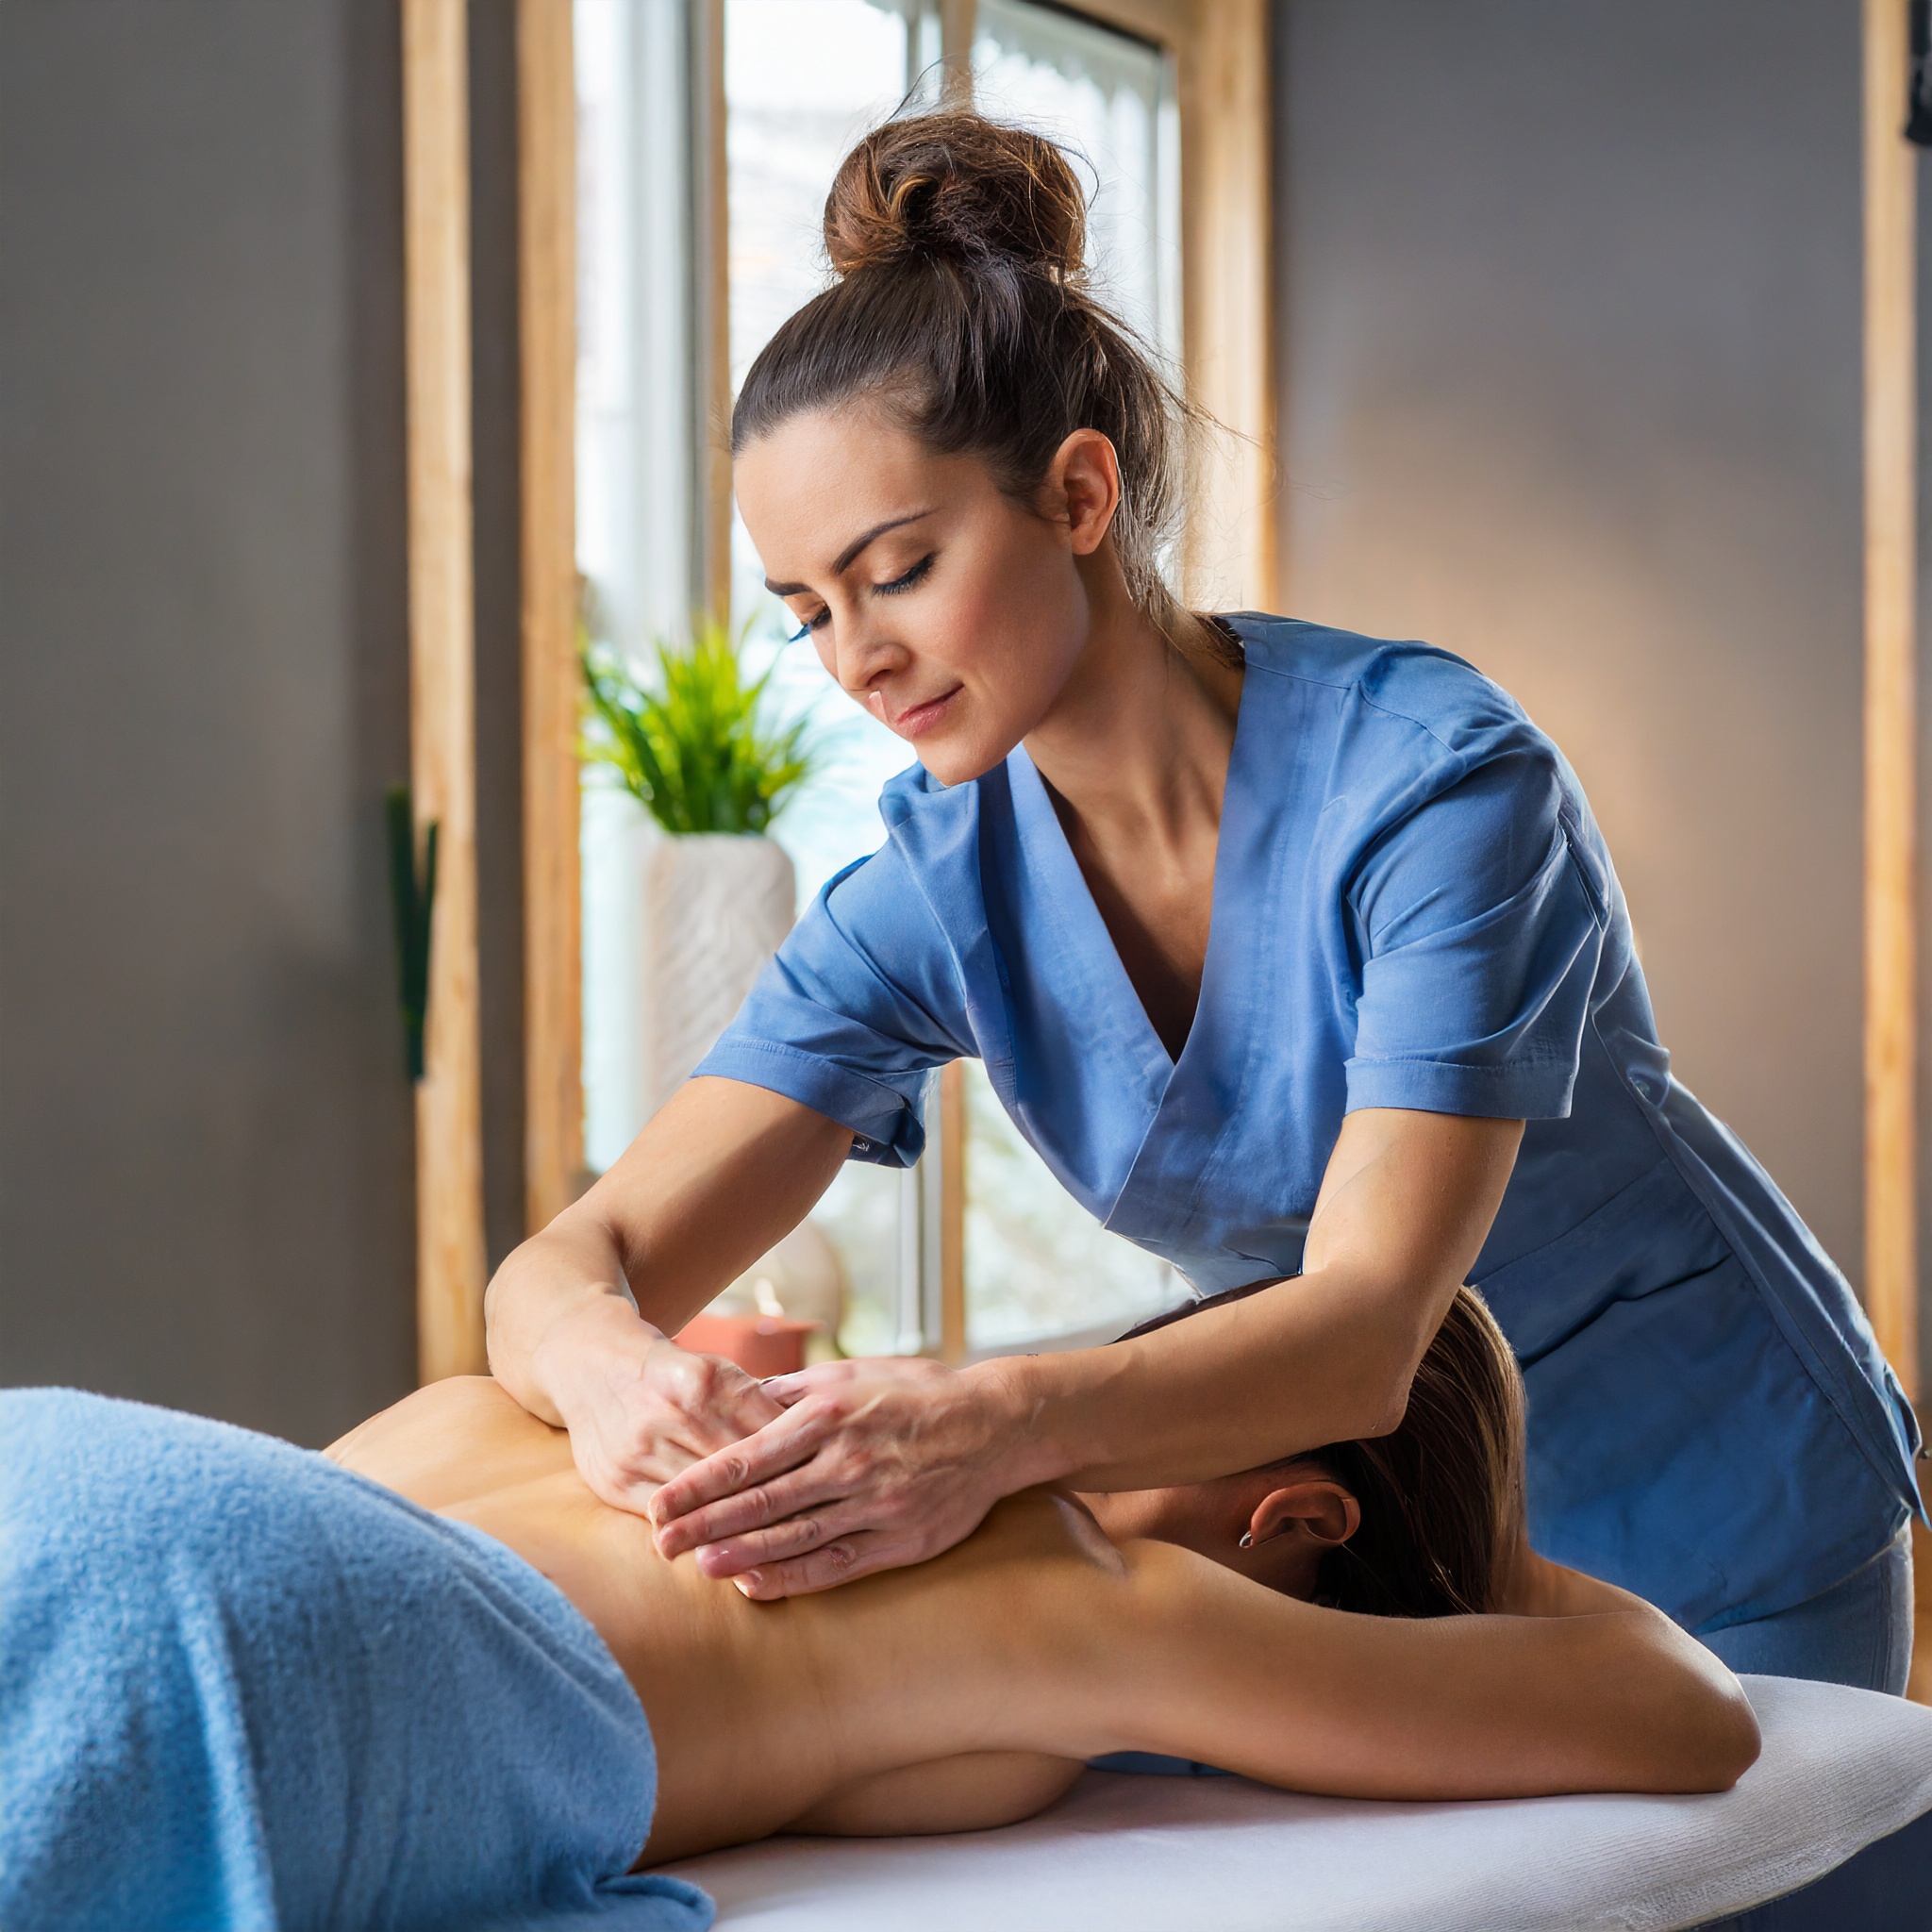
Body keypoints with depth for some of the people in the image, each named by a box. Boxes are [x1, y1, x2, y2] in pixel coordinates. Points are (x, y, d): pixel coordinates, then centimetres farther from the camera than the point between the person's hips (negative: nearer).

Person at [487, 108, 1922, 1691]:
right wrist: (615, 1368, -46)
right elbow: (578, 1260, -21)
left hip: (1719, 1542, -4)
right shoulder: (941, 886, -14)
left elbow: (1370, 1328, -38)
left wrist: (1004, 1423, -57)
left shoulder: (1437, 777, -29)